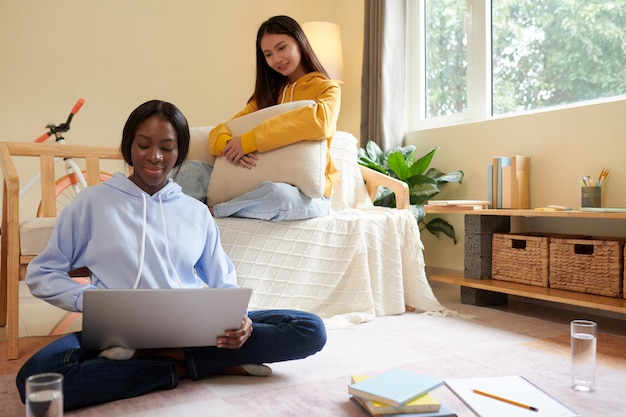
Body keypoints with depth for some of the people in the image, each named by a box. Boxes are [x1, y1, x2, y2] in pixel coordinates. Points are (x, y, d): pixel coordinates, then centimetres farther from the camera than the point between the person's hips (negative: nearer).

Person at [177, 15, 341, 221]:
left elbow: (319, 121, -27)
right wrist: (229, 145, -20)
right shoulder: (267, 93, 16)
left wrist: (248, 141, -27)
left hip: (306, 193, -5)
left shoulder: (327, 89, -1)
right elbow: (220, 131, 7)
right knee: (193, 170, -9)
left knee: (277, 194, -39)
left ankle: (210, 211, -16)